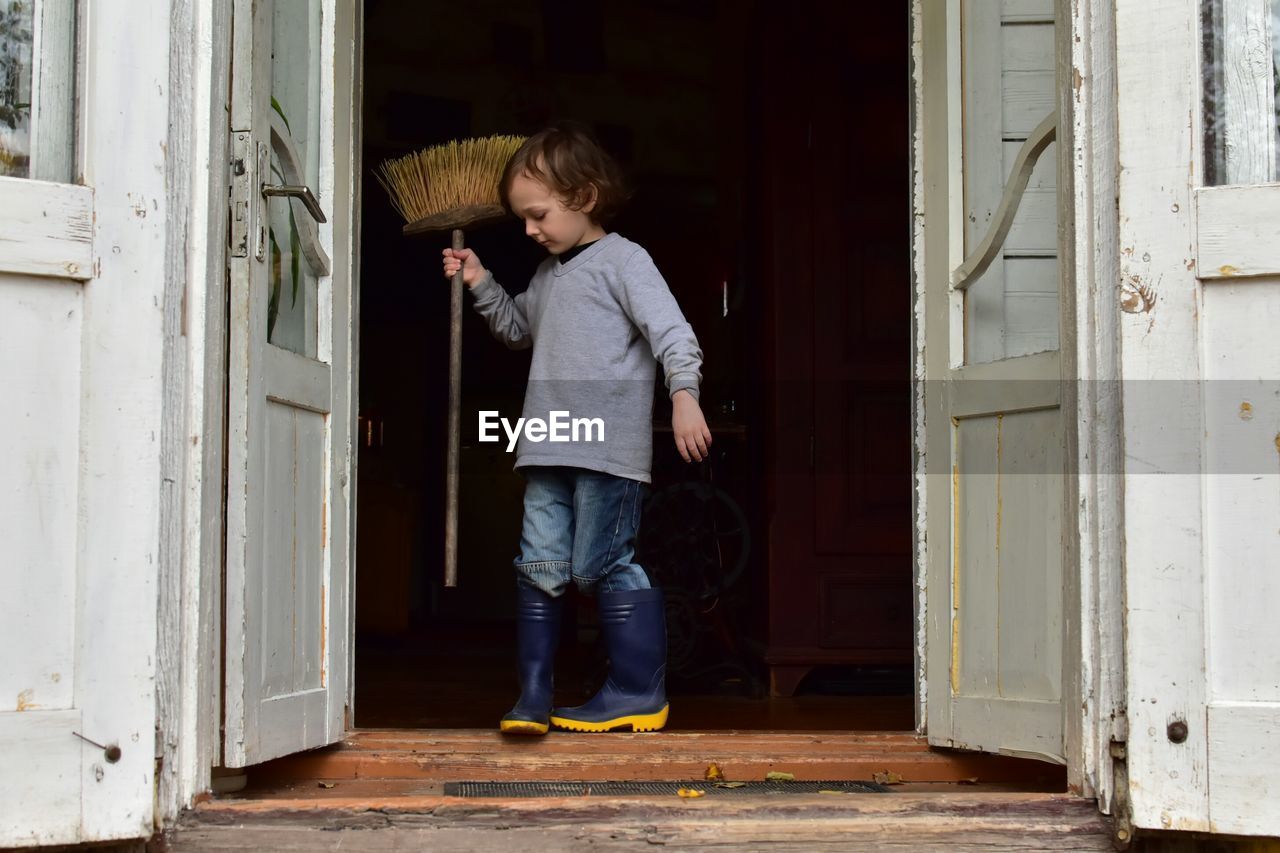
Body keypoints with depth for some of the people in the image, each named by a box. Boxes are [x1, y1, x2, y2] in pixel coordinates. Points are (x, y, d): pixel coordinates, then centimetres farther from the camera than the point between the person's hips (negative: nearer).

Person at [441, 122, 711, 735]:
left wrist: (684, 394, -26)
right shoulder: (548, 275, 21)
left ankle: (639, 693, 4)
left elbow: (671, 330, -12)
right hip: (547, 449, 8)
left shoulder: (623, 260, -4)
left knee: (601, 565, -6)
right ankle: (532, 695, 9)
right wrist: (481, 284, 24)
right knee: (539, 566, 4)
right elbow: (518, 329, 37)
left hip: (609, 447, -8)